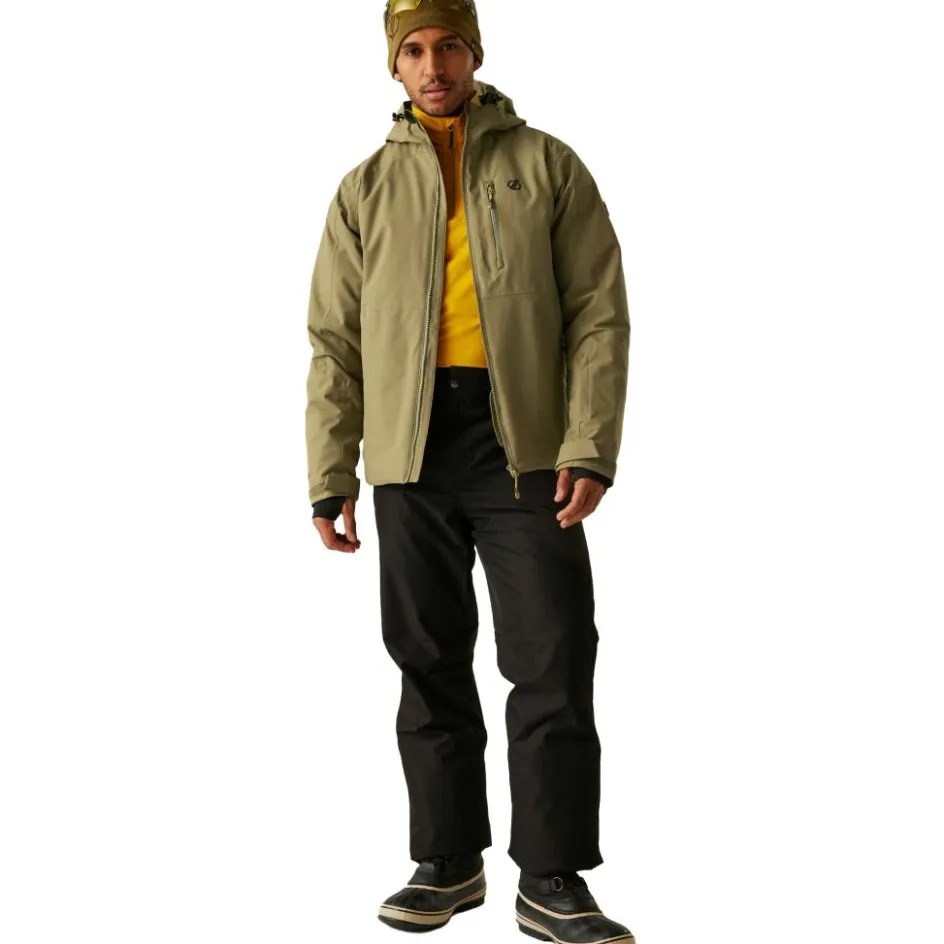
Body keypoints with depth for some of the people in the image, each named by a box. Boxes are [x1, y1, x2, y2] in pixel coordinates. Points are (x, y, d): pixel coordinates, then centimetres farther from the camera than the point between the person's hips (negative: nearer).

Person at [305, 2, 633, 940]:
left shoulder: (545, 165, 7)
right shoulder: (366, 188, 13)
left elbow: (598, 311, 0)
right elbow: (335, 341, 11)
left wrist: (589, 448, -11)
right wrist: (330, 477, 4)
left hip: (523, 441, -2)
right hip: (410, 447, 2)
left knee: (553, 662, -4)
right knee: (429, 663, 8)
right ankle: (448, 862, 21)